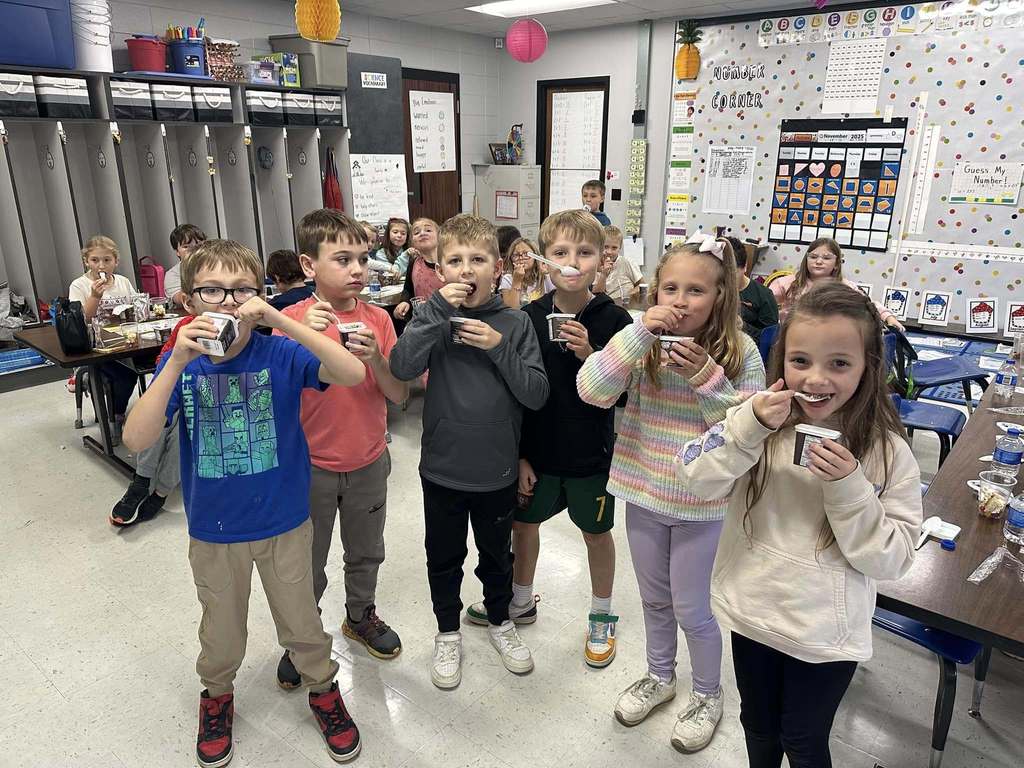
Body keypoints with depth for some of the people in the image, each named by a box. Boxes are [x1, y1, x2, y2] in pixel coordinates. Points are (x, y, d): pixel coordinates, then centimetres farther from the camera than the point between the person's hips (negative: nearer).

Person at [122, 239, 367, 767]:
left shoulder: (280, 354, -16)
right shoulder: (181, 362, -10)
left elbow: (353, 374, -32)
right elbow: (137, 440, -21)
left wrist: (279, 320, -38)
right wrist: (178, 362, -32)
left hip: (284, 523, -1)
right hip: (213, 530, 2)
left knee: (301, 623, 18)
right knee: (222, 632, 24)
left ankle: (323, 690, 46)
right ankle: (217, 695, 53)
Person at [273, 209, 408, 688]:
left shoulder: (378, 319, -6)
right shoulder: (294, 319, -11)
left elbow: (399, 395, -7)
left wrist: (374, 358, -25)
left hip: (368, 463, 2)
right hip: (311, 466, -2)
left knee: (366, 553, 22)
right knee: (307, 564, 15)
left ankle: (361, 616, 47)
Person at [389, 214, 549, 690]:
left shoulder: (515, 323, -6)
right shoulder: (433, 317, -7)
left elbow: (536, 394, -12)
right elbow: (402, 368, -25)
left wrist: (499, 347, -23)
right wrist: (438, 309, -28)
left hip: (497, 470, 1)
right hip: (442, 468, 0)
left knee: (497, 555, 22)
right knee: (444, 558, 18)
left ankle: (499, 619, 47)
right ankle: (448, 631, 42)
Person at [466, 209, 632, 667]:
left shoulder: (613, 319, -13)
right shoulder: (529, 318, -7)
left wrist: (589, 355, -27)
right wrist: (519, 456, -3)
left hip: (591, 453, -2)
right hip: (536, 449, 3)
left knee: (596, 531, 15)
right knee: (523, 522, 18)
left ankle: (602, 617, 39)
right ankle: (521, 602, 44)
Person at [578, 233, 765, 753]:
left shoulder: (739, 351, -13)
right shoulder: (643, 343, -9)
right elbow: (591, 391, -22)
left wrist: (707, 378, -27)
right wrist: (639, 332, -29)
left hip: (700, 502, -3)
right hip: (643, 493, 3)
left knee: (691, 610, 12)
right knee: (654, 599, 22)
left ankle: (708, 695, 40)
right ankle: (659, 676, 49)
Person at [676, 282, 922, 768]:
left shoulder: (888, 453, -14)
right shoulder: (762, 419, -11)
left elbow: (891, 560, -13)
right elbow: (696, 479, -19)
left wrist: (848, 489, -27)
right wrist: (749, 425, -31)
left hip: (824, 634, -2)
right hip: (751, 611, 2)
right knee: (758, 727, 25)